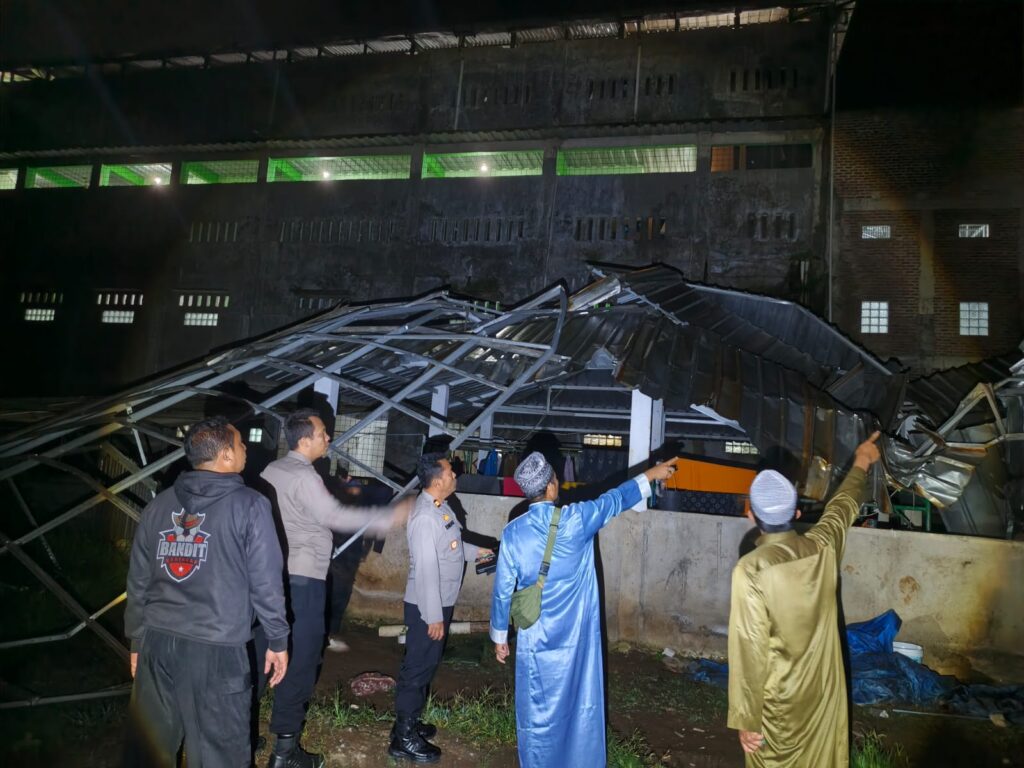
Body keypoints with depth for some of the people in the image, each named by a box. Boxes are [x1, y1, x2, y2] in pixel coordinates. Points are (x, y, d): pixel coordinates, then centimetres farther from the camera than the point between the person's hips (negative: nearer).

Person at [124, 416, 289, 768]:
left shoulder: (159, 504, 9)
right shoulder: (249, 506, -7)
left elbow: (138, 580, 14)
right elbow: (265, 581, -6)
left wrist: (137, 639, 23)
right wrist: (277, 640, 3)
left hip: (157, 641, 5)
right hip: (217, 649, -5)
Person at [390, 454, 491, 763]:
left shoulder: (439, 506, 5)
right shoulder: (425, 516, -27)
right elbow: (426, 570, -27)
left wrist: (475, 551, 17)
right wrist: (433, 616, -25)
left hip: (440, 602, 10)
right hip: (427, 606, -10)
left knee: (426, 665, 20)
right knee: (418, 667, 1)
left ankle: (408, 722, 34)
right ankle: (404, 738, 13)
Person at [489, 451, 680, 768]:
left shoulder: (513, 533, -10)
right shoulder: (577, 519, -14)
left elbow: (503, 591, -4)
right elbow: (616, 498, 2)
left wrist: (499, 637, 9)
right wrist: (651, 475, 18)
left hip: (536, 641, 1)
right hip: (577, 638, 0)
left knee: (538, 713, 13)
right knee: (582, 709, 15)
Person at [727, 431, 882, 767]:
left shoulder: (750, 570, -26)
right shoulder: (822, 547, -11)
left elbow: (750, 651, -23)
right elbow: (843, 505, 10)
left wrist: (746, 719, -13)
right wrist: (862, 462, 29)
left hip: (778, 697, -5)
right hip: (824, 688, 5)